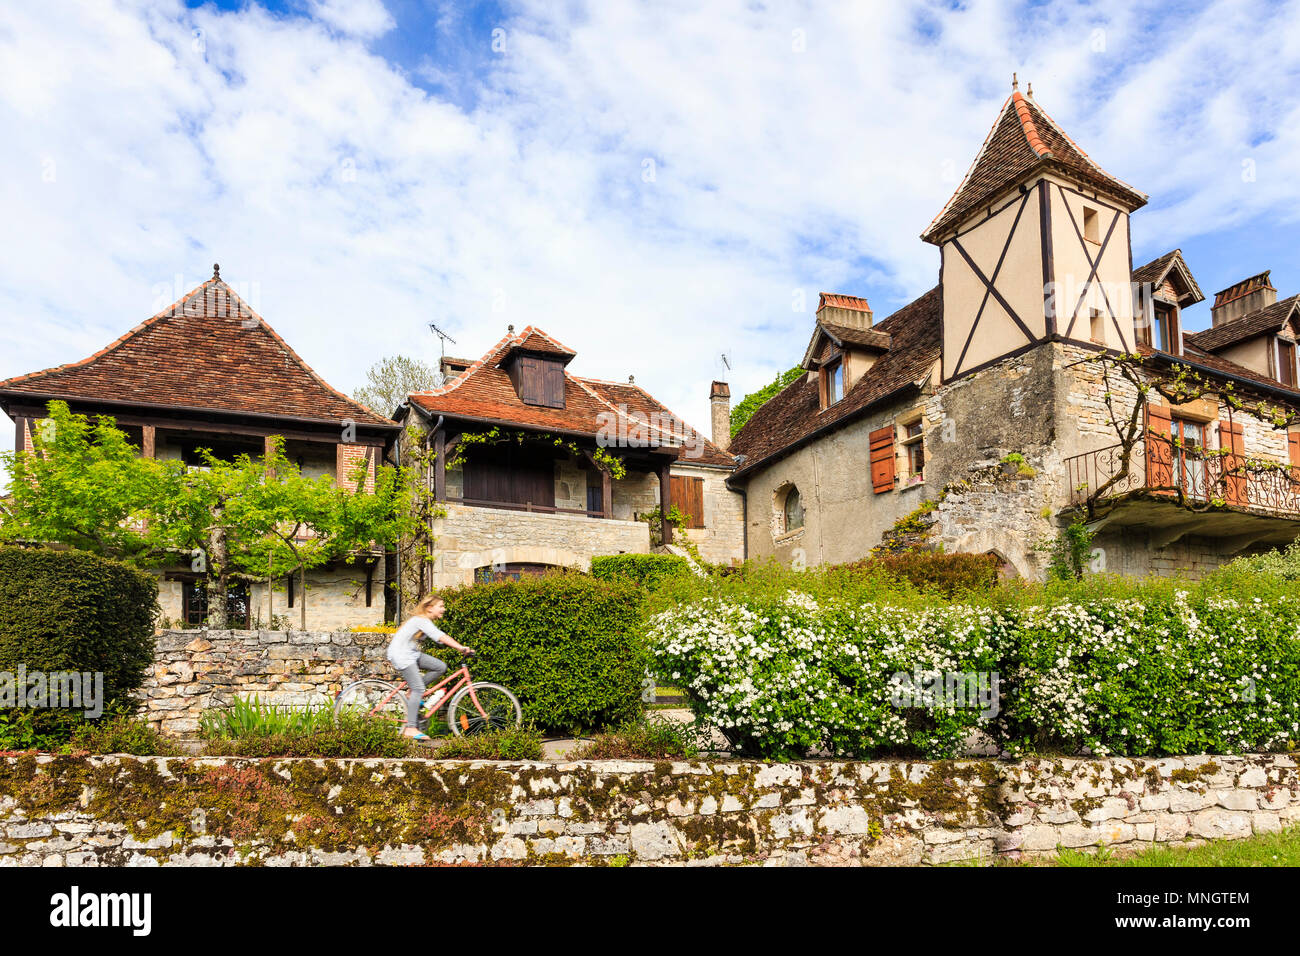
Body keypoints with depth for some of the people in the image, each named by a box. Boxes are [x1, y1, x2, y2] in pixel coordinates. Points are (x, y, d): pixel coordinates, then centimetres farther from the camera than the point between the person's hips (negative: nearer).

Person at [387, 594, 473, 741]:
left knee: (441, 667, -3)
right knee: (418, 689, -15)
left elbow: (443, 638, 9)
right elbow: (441, 637, -34)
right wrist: (461, 648, -43)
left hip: (411, 653, 9)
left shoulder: (427, 621, 10)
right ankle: (410, 728, -13)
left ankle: (413, 691, 8)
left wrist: (461, 648, -2)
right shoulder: (422, 621, -22)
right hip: (400, 655, -9)